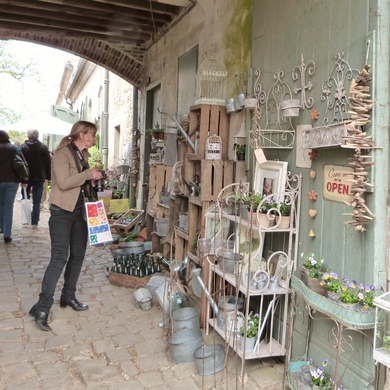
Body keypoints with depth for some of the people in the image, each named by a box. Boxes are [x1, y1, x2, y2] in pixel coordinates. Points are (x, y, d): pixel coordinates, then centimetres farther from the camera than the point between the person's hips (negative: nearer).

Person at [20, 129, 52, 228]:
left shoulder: (23, 147, -3)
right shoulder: (44, 147, -2)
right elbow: (48, 163, -1)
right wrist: (48, 177, 5)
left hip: (26, 177, 0)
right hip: (39, 178, 0)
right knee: (36, 202, 3)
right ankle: (34, 222, 2)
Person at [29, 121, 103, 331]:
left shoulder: (83, 155, 12)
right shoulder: (62, 153, -13)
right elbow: (63, 182, -25)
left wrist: (94, 178, 6)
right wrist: (88, 174, -22)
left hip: (79, 210, 9)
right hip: (62, 211, -8)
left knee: (78, 255, 11)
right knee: (59, 258, -11)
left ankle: (68, 296, 26)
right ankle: (42, 307, -4)